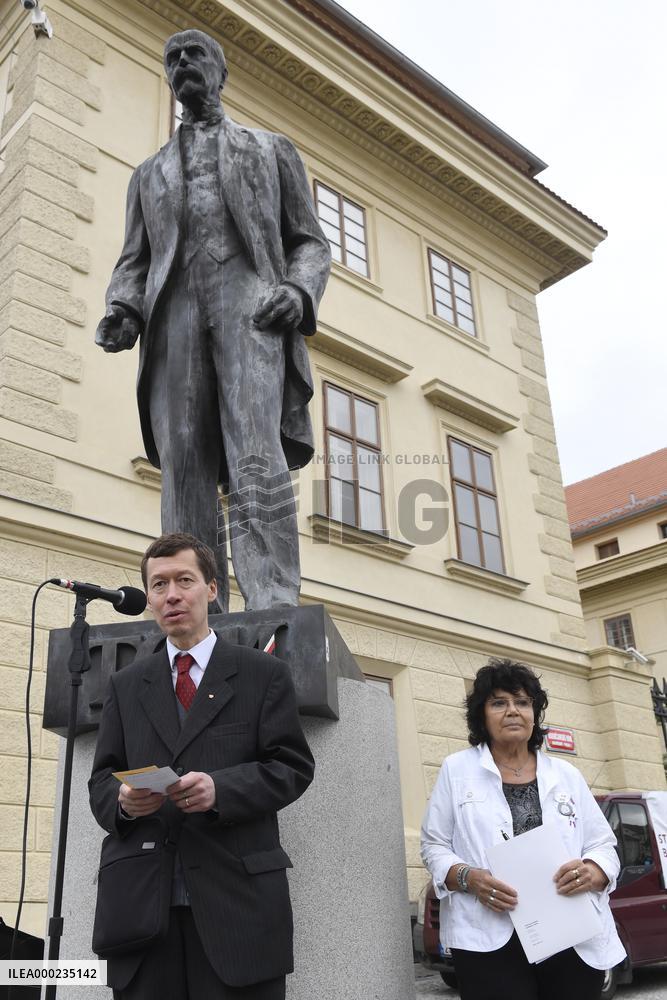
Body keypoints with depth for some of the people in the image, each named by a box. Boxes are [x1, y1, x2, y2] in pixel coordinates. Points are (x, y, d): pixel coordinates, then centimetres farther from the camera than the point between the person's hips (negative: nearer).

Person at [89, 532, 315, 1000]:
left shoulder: (264, 674, 5)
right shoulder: (125, 685, 15)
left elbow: (293, 767, -1)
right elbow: (102, 779, 13)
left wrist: (221, 788, -17)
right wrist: (122, 800, -11)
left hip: (238, 905, -2)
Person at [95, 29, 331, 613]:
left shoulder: (273, 150, 26)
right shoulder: (150, 172, 32)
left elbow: (311, 243, 17)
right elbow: (133, 262, 22)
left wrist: (298, 291, -7)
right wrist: (122, 312, -2)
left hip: (249, 301, -2)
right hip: (175, 312, 3)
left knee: (257, 463, -23)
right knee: (185, 476, -12)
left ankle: (273, 623, -32)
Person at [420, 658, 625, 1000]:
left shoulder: (566, 775, 14)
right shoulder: (457, 769, 7)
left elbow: (603, 845, 12)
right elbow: (434, 845, 7)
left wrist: (593, 872, -11)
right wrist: (468, 878, -13)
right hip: (490, 940, -2)